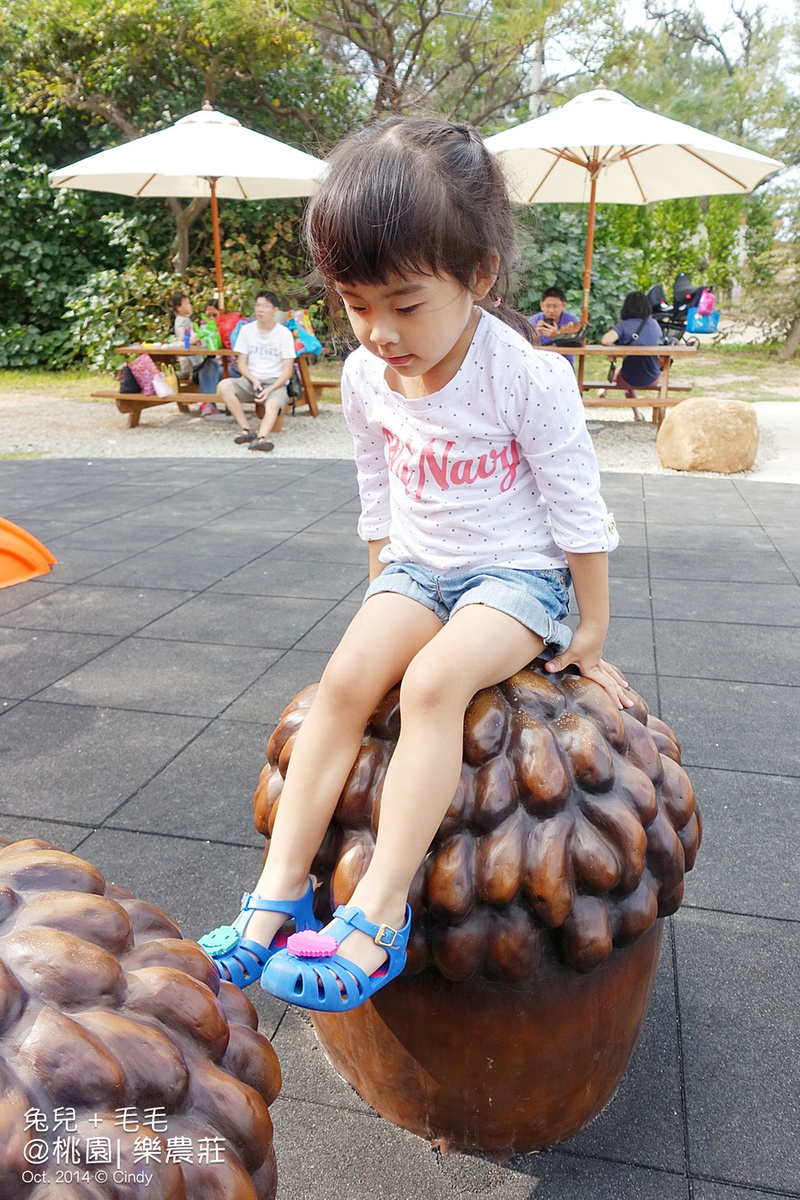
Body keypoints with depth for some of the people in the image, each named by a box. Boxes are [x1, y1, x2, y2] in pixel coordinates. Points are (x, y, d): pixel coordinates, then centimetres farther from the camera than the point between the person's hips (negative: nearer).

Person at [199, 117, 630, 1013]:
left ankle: (379, 913, -26)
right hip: (417, 568, 5)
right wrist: (384, 599, 12)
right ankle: (280, 889, -14)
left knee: (434, 681, -31)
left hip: (517, 573, -4)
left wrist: (590, 637, -4)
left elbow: (580, 513, -10)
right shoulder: (366, 378, -2)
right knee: (346, 678, -20)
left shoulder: (527, 376, -18)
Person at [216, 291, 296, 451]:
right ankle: (246, 430, -31)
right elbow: (241, 363, 7)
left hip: (275, 382, -3)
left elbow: (287, 371, -4)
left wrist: (269, 390, -19)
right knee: (224, 385, -26)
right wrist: (254, 381, -13)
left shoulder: (284, 333, 0)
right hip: (251, 380, 3)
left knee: (273, 404, -36)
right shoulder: (247, 330, 8)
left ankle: (261, 437, -60)